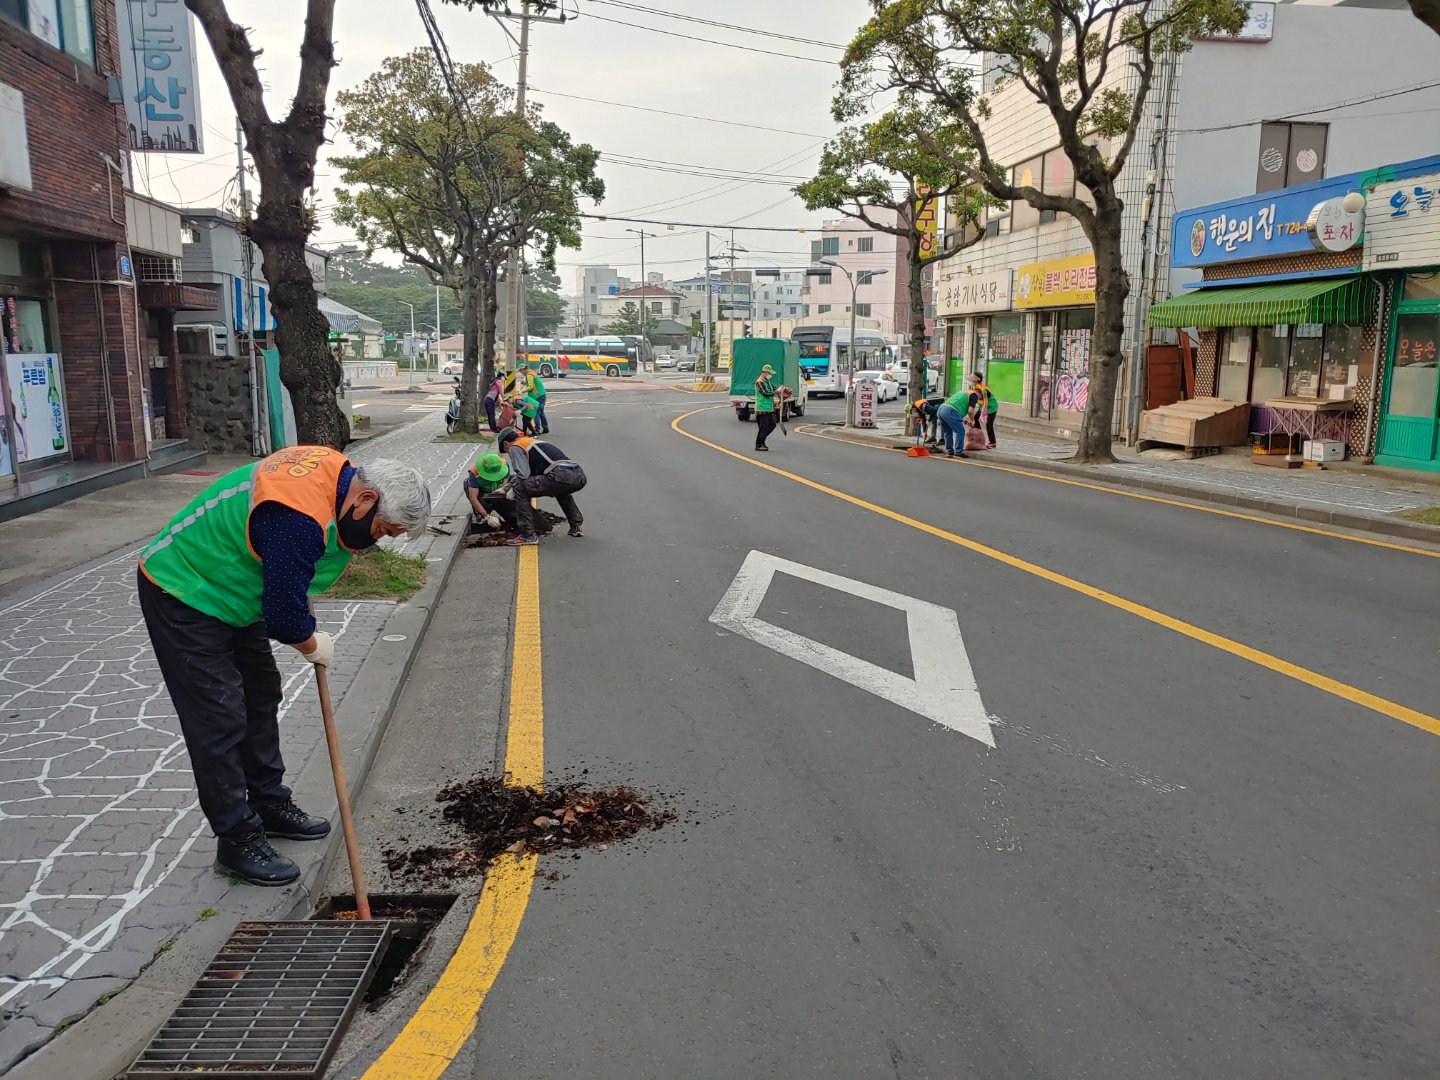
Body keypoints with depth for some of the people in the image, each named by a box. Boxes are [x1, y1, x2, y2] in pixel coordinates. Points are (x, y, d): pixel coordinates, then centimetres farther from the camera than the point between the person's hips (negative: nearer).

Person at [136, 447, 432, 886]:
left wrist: (304, 615, 7)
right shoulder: (299, 516, -37)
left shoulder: (338, 472, -6)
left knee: (261, 694, 16)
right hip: (180, 594, -10)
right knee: (220, 718, -7)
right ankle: (237, 840, 4)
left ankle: (269, 804, 30)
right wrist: (312, 645, -8)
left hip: (228, 588, 10)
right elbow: (283, 612, -28)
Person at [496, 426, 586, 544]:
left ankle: (528, 535, -2)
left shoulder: (515, 447, 12)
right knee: (561, 488, 41)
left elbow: (523, 475, -1)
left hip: (561, 476, -8)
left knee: (520, 489, 1)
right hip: (580, 476, 8)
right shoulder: (534, 441, 37)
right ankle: (576, 526, 32)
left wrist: (513, 490, 18)